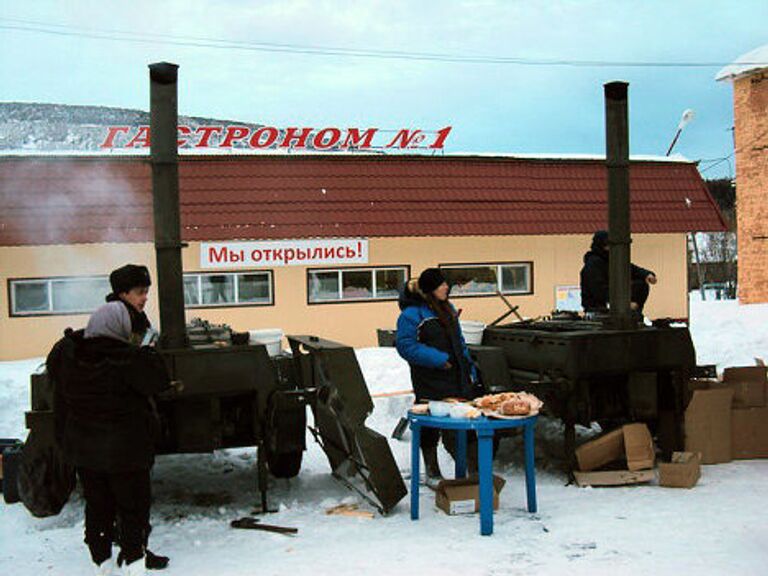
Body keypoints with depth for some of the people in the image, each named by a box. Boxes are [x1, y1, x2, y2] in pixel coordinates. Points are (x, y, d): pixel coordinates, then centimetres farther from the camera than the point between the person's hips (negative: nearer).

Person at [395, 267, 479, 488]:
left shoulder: (447, 308, 14)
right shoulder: (411, 314, -11)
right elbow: (405, 346, -17)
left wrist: (469, 367, 15)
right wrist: (440, 359, -19)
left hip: (457, 378, 7)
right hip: (430, 382, -6)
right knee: (430, 428, 6)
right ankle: (432, 474, 20)